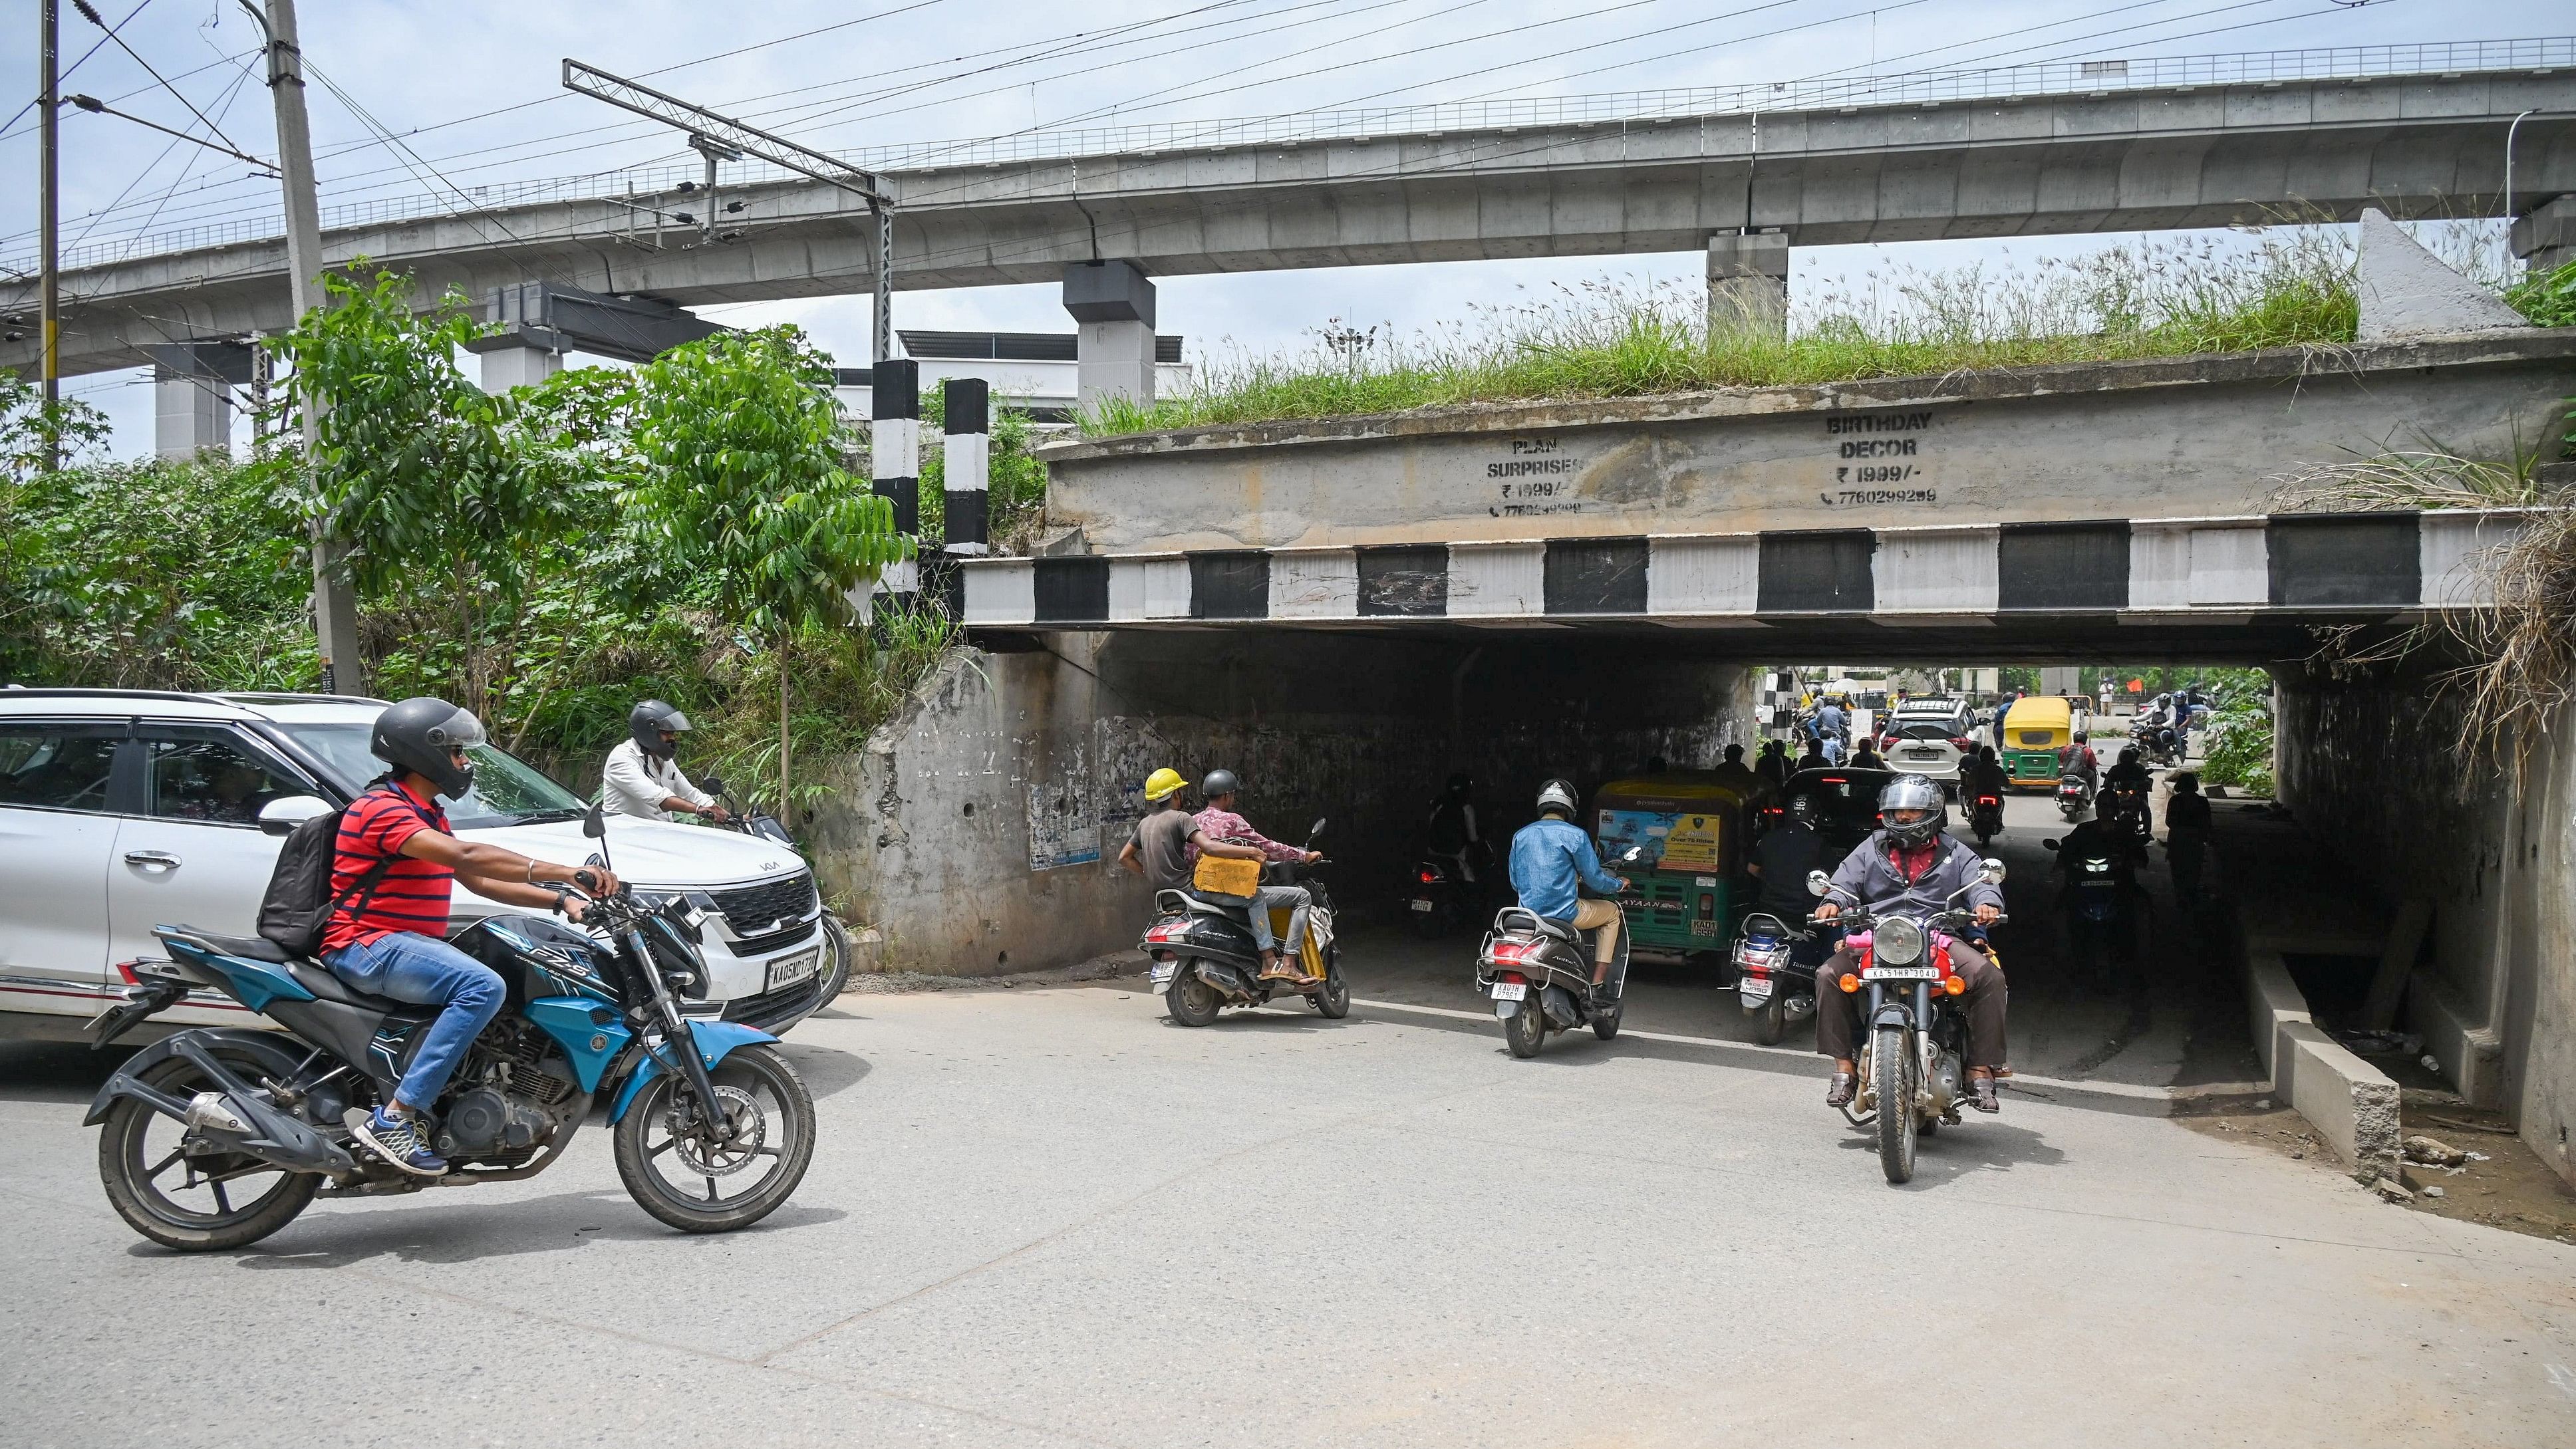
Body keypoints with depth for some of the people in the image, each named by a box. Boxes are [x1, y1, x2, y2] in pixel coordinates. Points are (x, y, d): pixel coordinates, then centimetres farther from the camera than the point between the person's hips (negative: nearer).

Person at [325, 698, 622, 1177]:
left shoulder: (428, 815, 20)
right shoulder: (382, 808, -14)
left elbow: (480, 880, 17)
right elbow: (464, 857, -29)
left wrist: (560, 900, 4)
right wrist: (568, 873, -35)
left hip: (406, 943, 10)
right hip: (367, 945, -10)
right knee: (482, 986, -30)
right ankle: (394, 1119, -30)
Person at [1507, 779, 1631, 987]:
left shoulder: (1520, 836, 7)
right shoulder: (1575, 835, -9)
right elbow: (1594, 879, -5)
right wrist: (1619, 884, 15)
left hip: (1528, 914, 6)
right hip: (1564, 913, -6)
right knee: (1612, 912, 20)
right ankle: (1597, 984, 12)